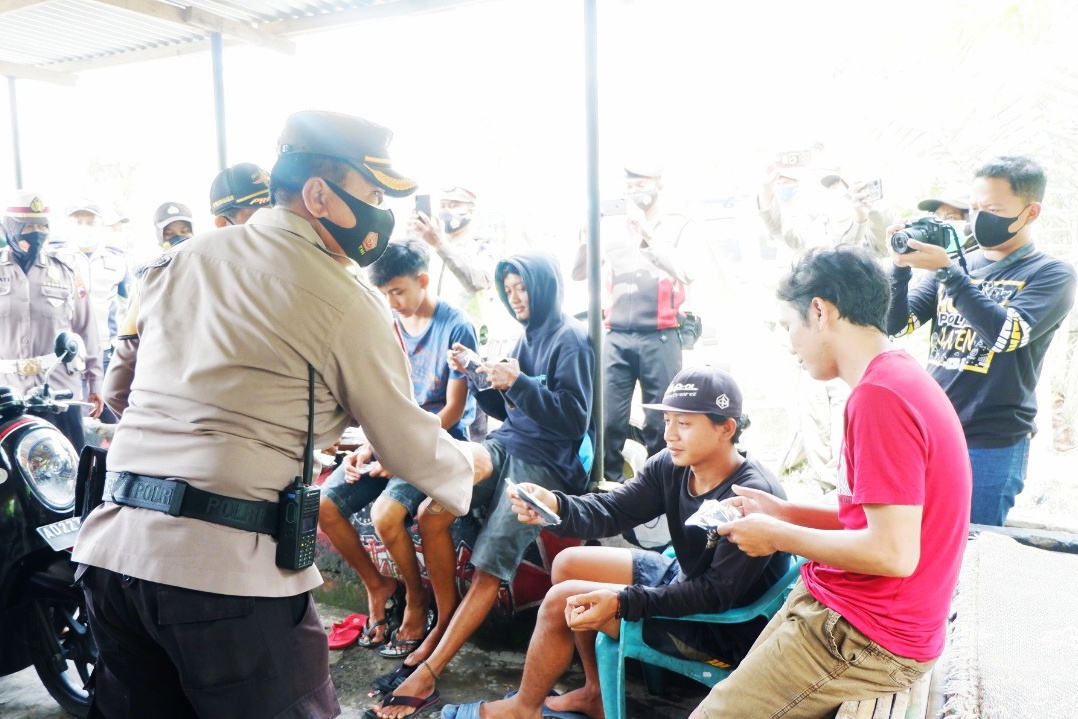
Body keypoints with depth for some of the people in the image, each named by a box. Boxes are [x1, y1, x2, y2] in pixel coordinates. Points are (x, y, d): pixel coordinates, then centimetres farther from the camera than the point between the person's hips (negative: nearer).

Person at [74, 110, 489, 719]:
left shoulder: (182, 258, 12)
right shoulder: (347, 300, -7)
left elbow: (120, 389, 21)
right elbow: (409, 446, 0)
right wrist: (470, 463, 20)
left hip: (113, 545, 7)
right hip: (228, 565, -7)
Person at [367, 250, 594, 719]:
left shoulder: (570, 338, -7)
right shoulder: (527, 337, 17)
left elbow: (574, 419, -13)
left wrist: (519, 383, -21)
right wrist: (475, 375, 1)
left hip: (545, 464, -7)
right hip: (504, 448, 7)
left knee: (489, 569, -15)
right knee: (432, 514, -15)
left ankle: (426, 679, -9)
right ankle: (445, 623, 3)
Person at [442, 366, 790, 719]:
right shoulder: (671, 466, -9)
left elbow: (720, 594, -29)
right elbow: (611, 510, -13)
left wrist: (622, 603, -34)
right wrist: (554, 506, -34)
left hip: (726, 627, -8)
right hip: (684, 578, 8)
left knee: (561, 601, -12)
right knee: (568, 563, 8)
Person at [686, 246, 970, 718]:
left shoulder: (879, 395, -23)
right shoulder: (903, 377, 9)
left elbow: (894, 552, -26)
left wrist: (780, 536, -13)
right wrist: (785, 513, 9)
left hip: (864, 637, -9)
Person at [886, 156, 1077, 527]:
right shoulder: (957, 263, 10)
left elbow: (1006, 334, -21)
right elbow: (896, 325, 1)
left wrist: (946, 271, -23)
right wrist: (901, 267, -14)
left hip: (992, 446, -4)